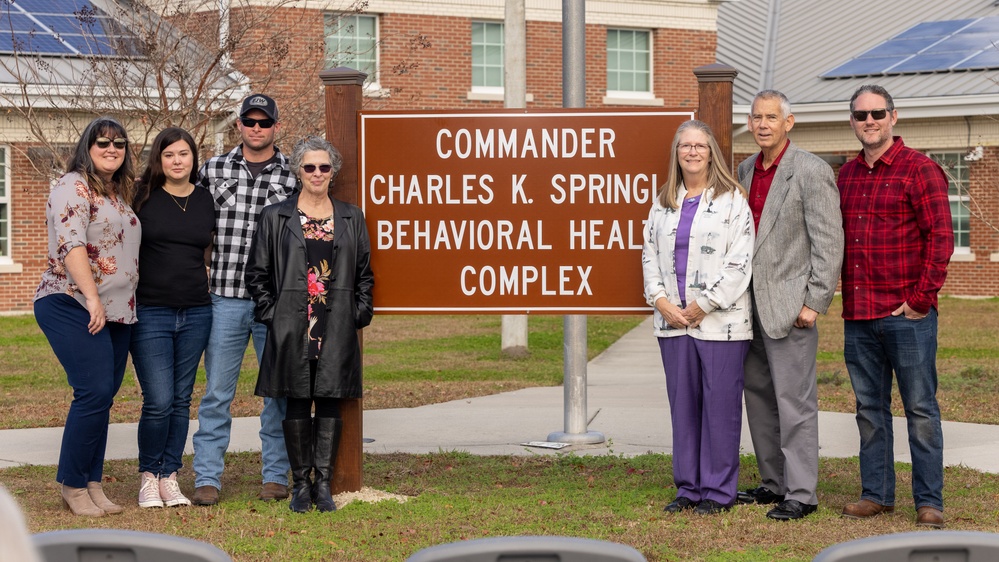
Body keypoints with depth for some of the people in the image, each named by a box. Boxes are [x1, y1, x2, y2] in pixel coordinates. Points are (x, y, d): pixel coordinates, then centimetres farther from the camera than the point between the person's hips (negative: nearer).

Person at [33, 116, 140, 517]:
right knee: (94, 392, -14)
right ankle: (73, 487, -5)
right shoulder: (74, 187, -7)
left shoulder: (119, 195, 20)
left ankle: (92, 484, 11)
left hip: (116, 313, 8)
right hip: (73, 307, -8)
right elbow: (71, 245, -18)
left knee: (103, 397, 6)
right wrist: (92, 299, -23)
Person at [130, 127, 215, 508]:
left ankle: (169, 478, 17)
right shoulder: (142, 196, -2)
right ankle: (148, 477, 9)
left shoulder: (206, 201, 8)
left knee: (181, 400, 8)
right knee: (159, 401, -9)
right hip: (150, 312, -4)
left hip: (195, 312, 4)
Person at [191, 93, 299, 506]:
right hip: (225, 298, 0)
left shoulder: (292, 176, 3)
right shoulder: (213, 170, 5)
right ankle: (207, 479, 6)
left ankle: (276, 475, 16)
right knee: (217, 391, 1)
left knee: (279, 390, 6)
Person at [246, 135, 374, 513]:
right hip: (292, 327, -1)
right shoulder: (275, 217, 6)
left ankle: (323, 484, 8)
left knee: (330, 403, 1)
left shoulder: (351, 218, 12)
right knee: (297, 403, 1)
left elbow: (364, 273, 14)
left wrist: (359, 314, 4)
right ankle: (301, 484, 9)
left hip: (337, 327, 1)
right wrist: (270, 313, -1)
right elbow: (257, 273, 7)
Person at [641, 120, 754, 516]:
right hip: (673, 321, 5)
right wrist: (661, 301, -1)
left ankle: (718, 491, 6)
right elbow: (650, 254, 15)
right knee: (682, 404, 9)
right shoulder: (663, 202, 15)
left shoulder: (732, 200, -3)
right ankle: (688, 487, 17)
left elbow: (739, 262, -9)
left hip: (721, 323, -5)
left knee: (720, 405, -2)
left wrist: (702, 307, -12)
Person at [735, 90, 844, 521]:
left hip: (790, 306, -8)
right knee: (758, 397, 12)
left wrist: (815, 303, -16)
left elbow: (829, 243, -12)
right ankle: (774, 482, 22)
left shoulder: (812, 172, -9)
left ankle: (801, 493, -1)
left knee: (794, 402, -6)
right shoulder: (746, 170, 13)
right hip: (750, 305, 8)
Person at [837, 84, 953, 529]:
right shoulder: (847, 175, 15)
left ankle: (929, 501, 3)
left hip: (906, 314, -6)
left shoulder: (919, 170, -5)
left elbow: (940, 238, -9)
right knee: (870, 408, 11)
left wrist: (922, 298, -12)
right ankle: (877, 494, 19)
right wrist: (845, 298, 12)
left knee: (920, 408, -1)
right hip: (858, 316, 6)